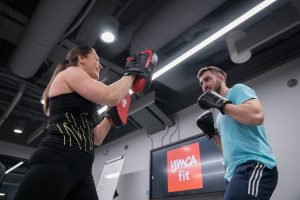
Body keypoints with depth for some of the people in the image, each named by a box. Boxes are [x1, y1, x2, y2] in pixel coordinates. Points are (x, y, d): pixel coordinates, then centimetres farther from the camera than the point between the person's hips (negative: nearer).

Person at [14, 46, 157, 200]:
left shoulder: (83, 97, 27)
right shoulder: (70, 72, 2)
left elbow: (96, 138, 26)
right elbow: (111, 96, -16)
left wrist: (111, 115, 24)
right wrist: (133, 72, 1)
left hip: (81, 170, 10)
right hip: (55, 163, -9)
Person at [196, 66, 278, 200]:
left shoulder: (237, 89, 1)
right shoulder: (221, 117, 23)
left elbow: (256, 116, -20)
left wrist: (220, 103, -12)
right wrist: (212, 132, 12)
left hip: (253, 165, -9)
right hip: (237, 171, 9)